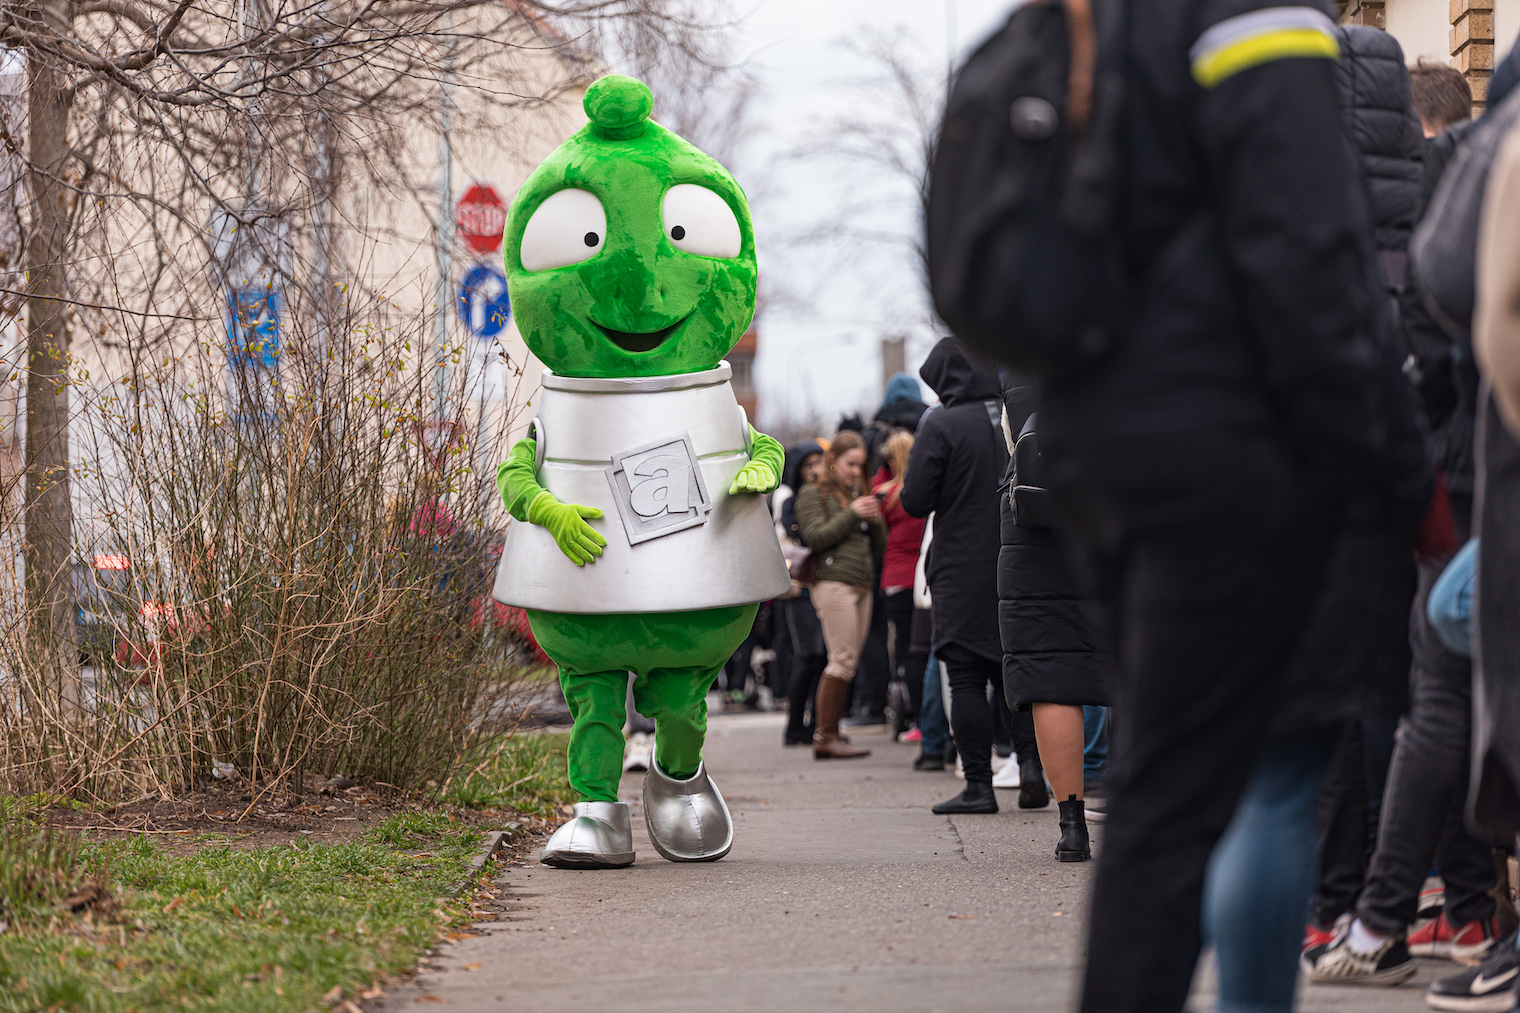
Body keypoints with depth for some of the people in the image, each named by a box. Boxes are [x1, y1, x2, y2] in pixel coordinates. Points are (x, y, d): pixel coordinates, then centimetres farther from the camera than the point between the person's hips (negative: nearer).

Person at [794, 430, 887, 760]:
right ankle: (824, 736, -12)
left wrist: (876, 521, 4)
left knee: (846, 664, 2)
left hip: (862, 585, 7)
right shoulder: (813, 494, 6)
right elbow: (815, 537, -8)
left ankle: (831, 733, 5)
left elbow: (879, 547, 24)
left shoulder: (859, 494, 25)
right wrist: (852, 514, -9)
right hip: (834, 581, -7)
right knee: (842, 660, -13)